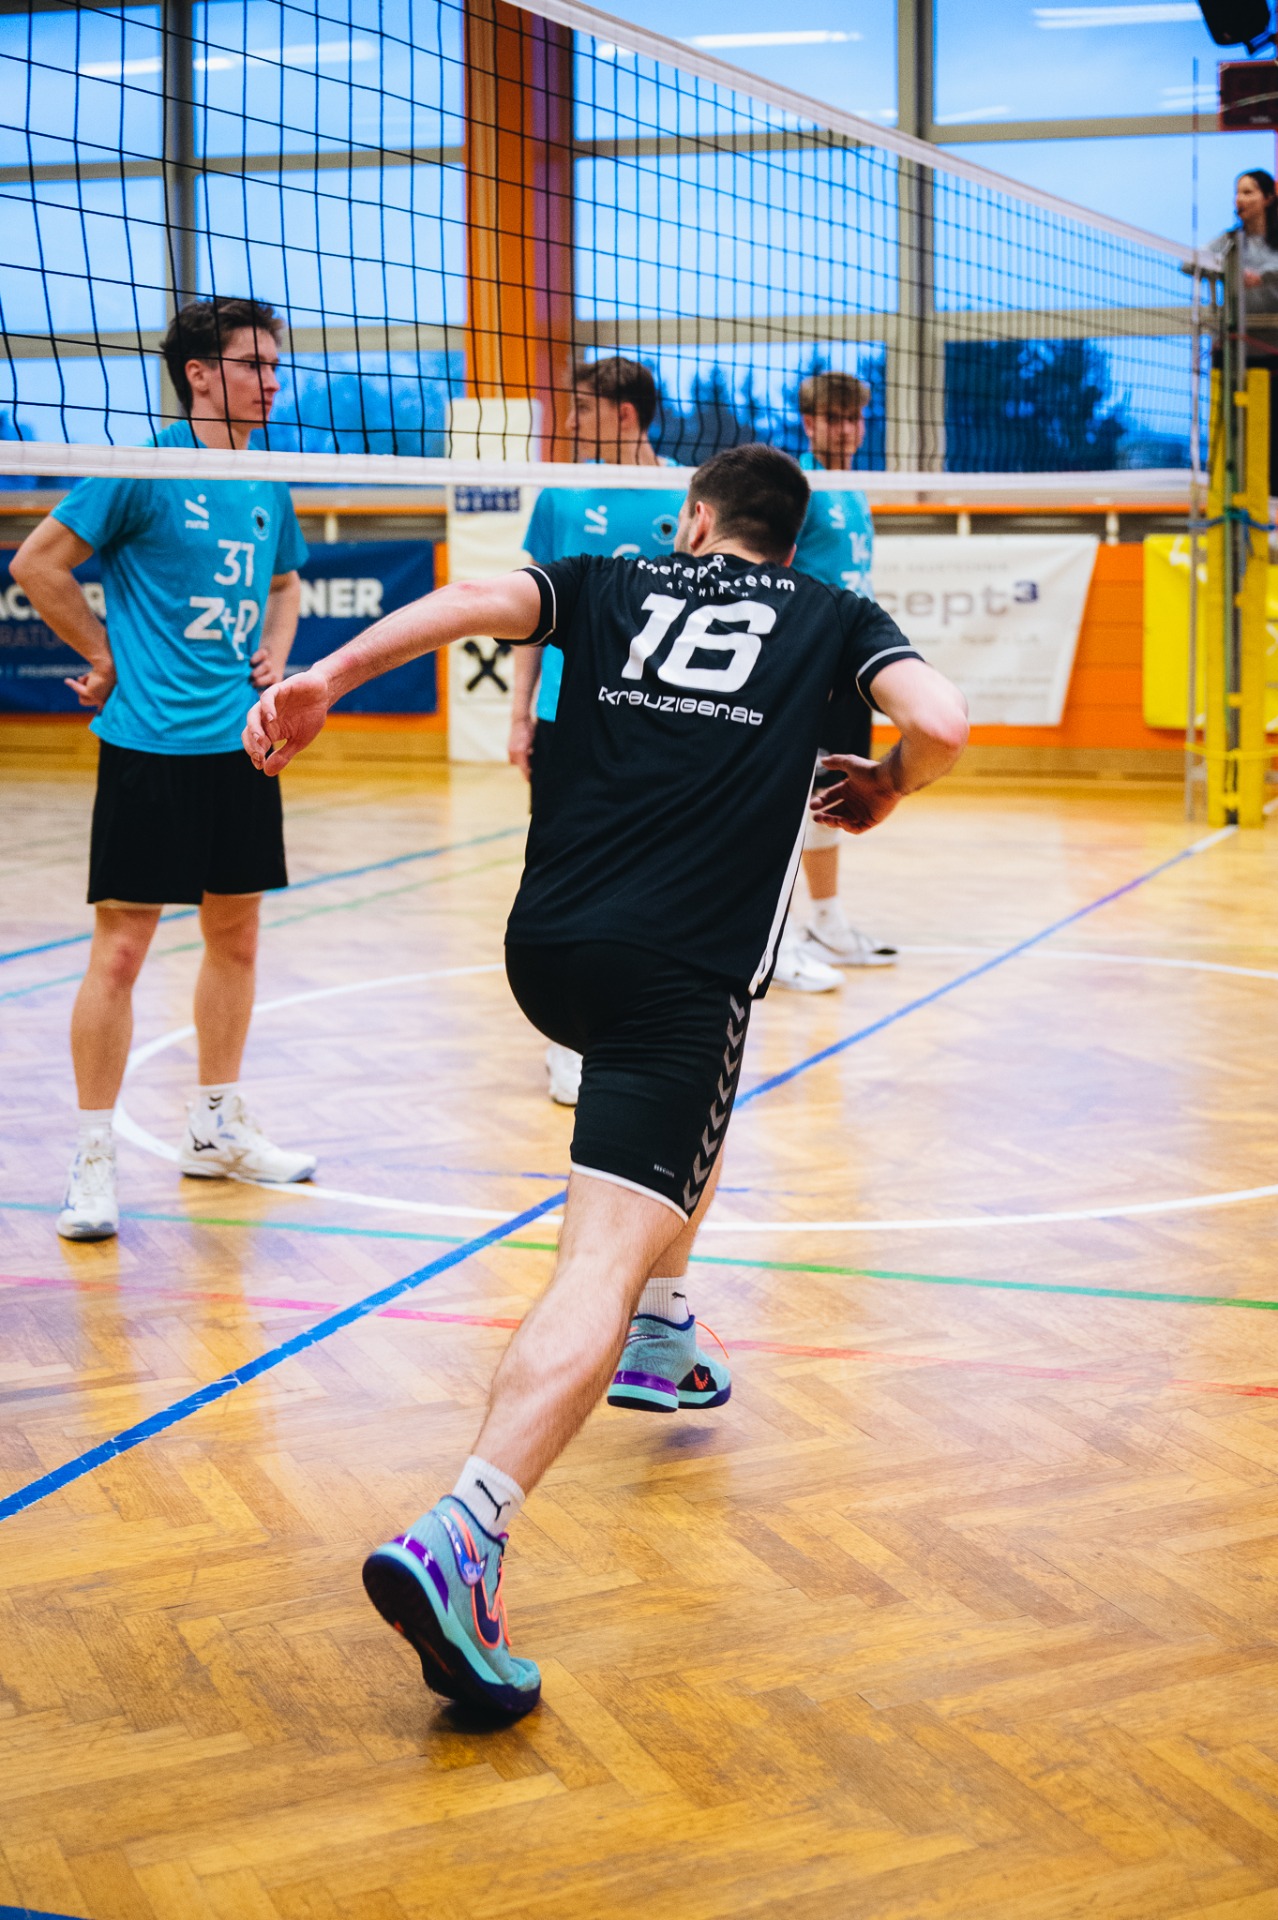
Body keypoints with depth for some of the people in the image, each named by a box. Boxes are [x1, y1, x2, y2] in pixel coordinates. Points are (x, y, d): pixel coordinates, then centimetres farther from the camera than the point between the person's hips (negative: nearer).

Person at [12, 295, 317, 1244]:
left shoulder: (269, 483, 10)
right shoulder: (141, 469, -10)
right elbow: (38, 563, -7)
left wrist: (276, 655, 10)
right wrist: (109, 657, -3)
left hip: (243, 740, 7)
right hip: (152, 743, -7)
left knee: (236, 934, 14)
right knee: (121, 948, -5)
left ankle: (215, 1127, 29)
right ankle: (94, 1158, 3)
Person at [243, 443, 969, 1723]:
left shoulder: (610, 586, 20)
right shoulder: (834, 618, 17)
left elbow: (477, 599, 0)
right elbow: (940, 722, -1)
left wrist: (327, 678, -6)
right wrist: (885, 789, 20)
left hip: (545, 946, 4)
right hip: (685, 969, -4)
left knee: (693, 1091, 37)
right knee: (603, 1258, -13)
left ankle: (660, 1336, 39)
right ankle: (458, 1541, -32)